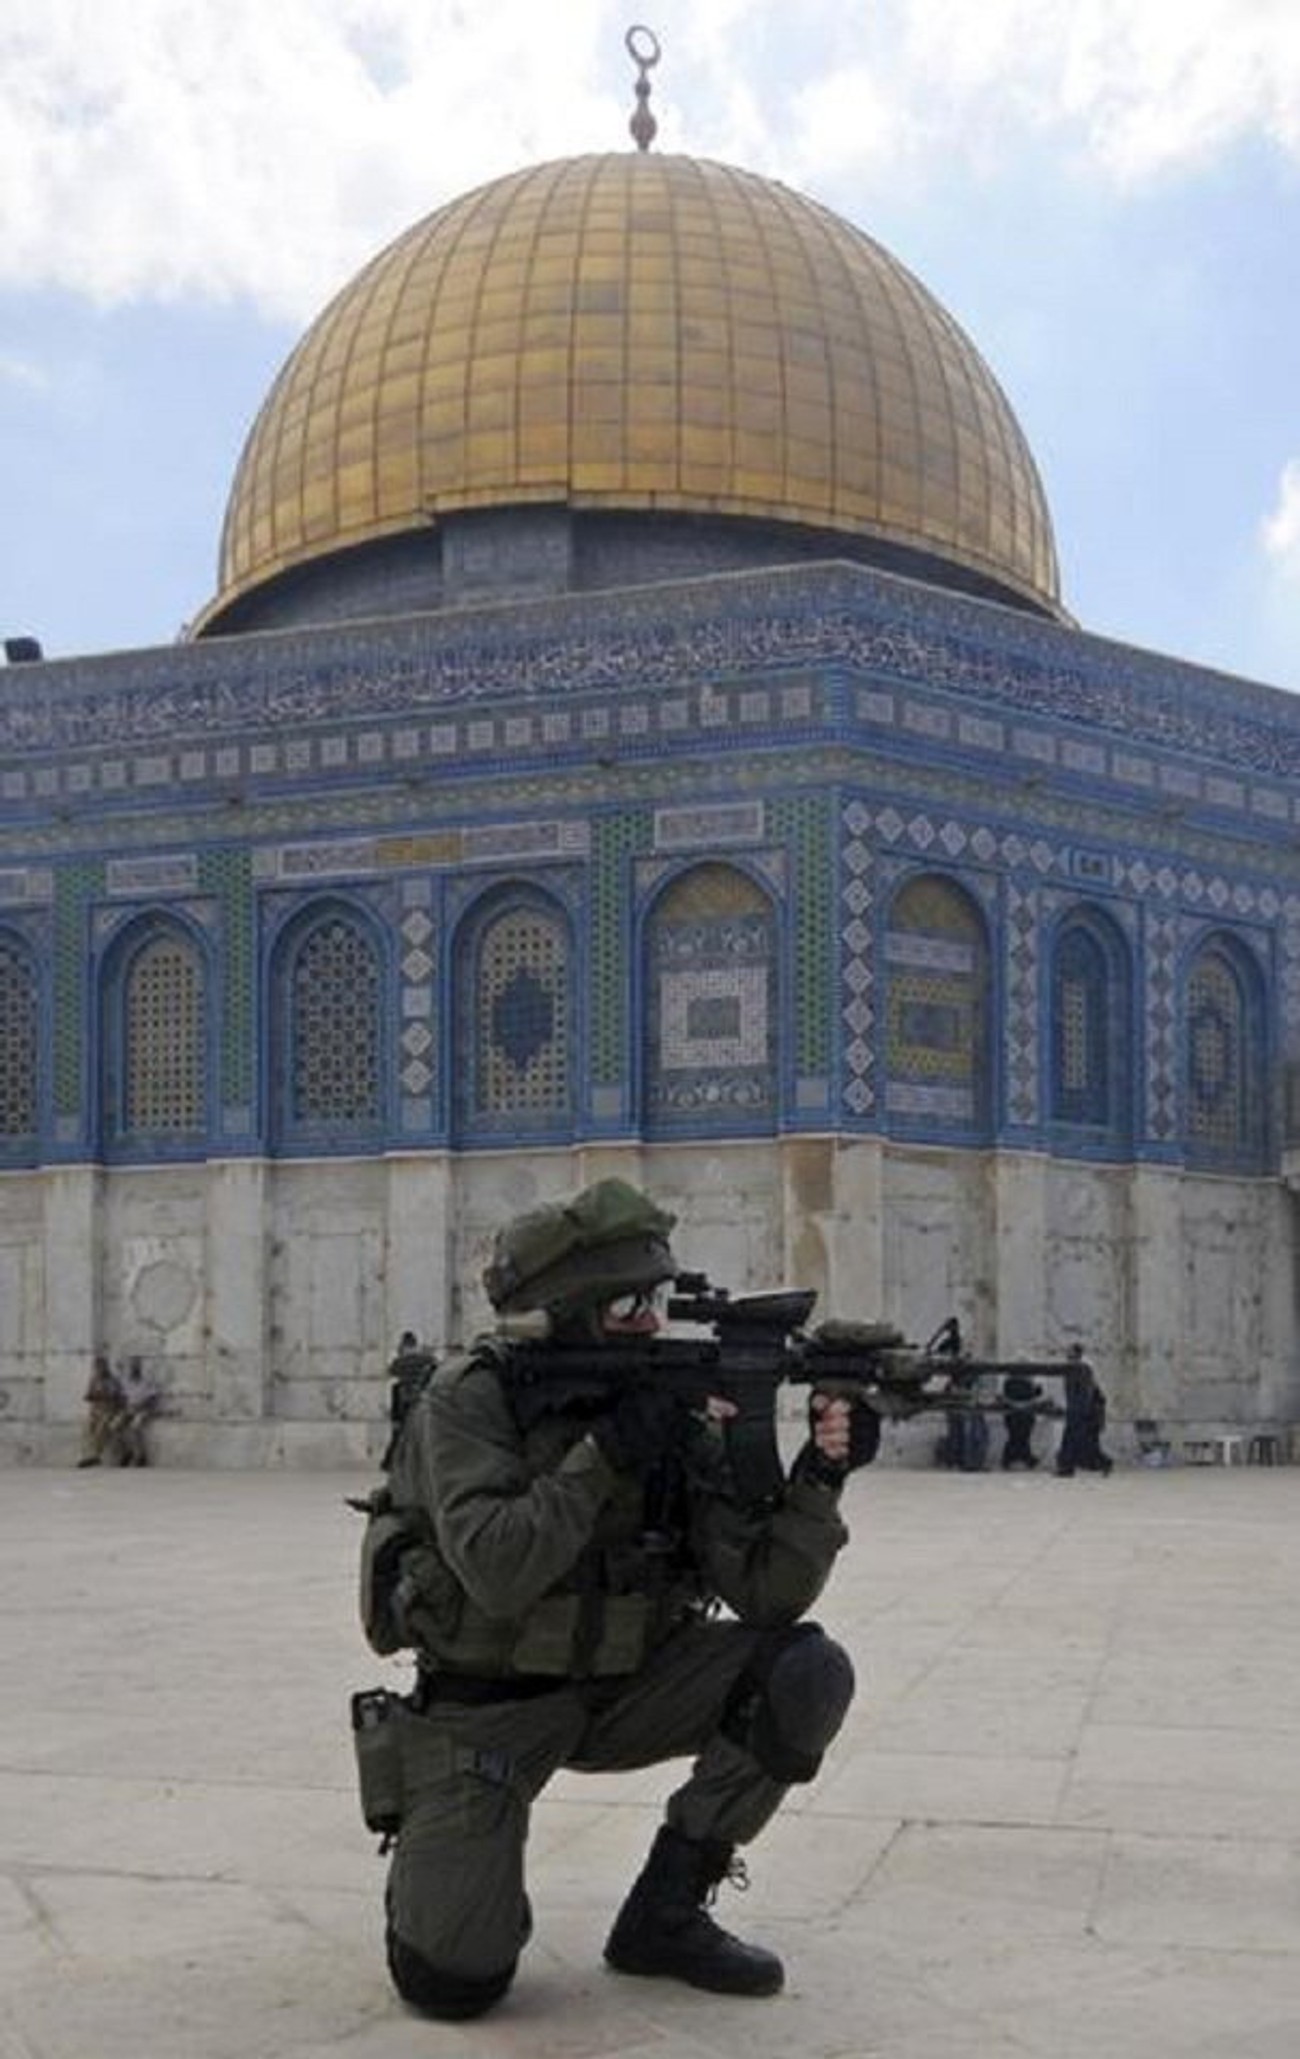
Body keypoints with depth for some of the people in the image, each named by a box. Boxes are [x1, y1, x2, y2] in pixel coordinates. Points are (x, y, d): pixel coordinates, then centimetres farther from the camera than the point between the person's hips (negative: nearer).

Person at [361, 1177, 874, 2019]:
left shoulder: (673, 1409, -5)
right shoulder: (471, 1400, -16)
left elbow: (763, 1594, -11)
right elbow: (496, 1572, -31)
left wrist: (821, 1476, -25)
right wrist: (604, 1453, -30)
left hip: (624, 1688, 4)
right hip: (488, 1705, -4)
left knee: (805, 1672, -19)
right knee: (454, 1978, -18)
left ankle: (665, 1914, -3)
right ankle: (428, 1859, 20)